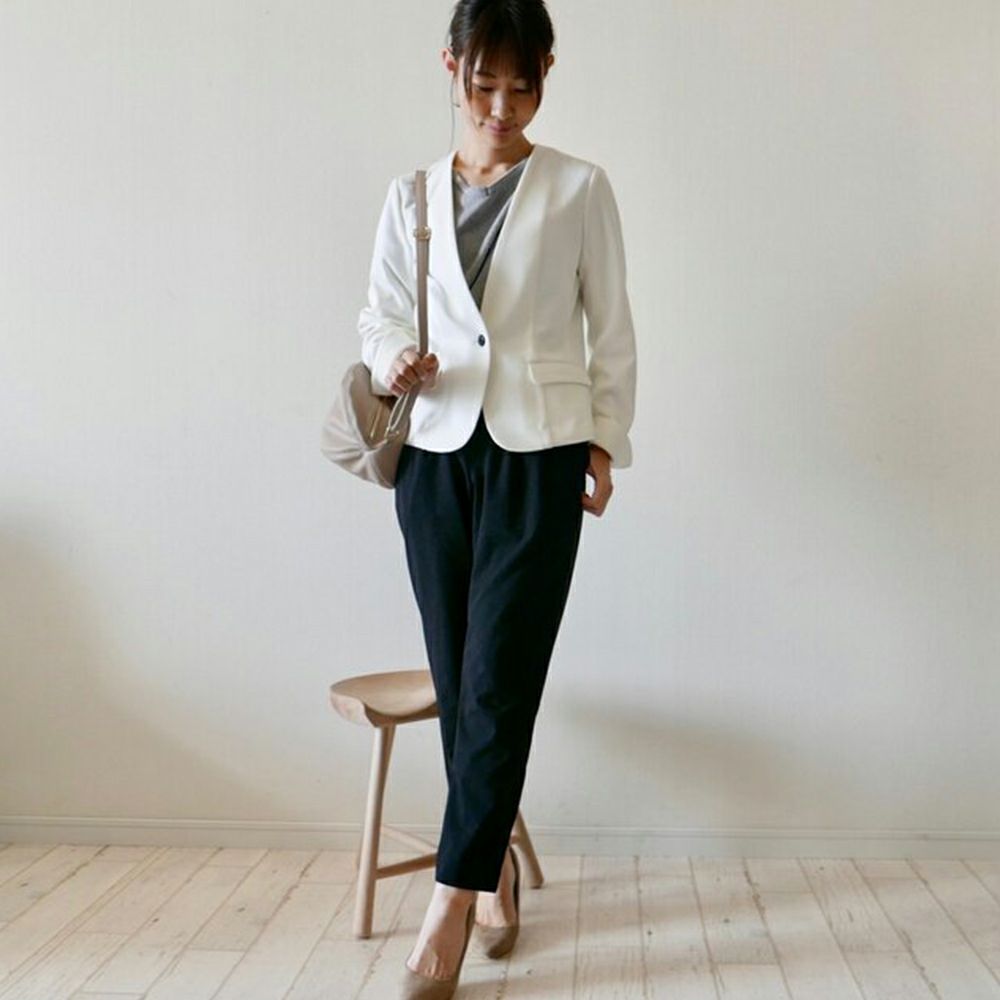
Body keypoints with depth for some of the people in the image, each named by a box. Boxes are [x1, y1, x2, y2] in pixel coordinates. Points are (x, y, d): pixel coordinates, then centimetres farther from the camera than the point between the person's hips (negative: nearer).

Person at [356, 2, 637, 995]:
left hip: (538, 453, -3)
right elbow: (378, 313, 10)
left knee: (498, 680, -7)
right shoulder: (411, 196, 9)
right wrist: (391, 362, -12)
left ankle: (451, 901, 1)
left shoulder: (579, 189, 3)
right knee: (457, 678, 7)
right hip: (436, 450, 3)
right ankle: (492, 857, 27)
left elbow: (611, 328, 6)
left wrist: (606, 440, 5)